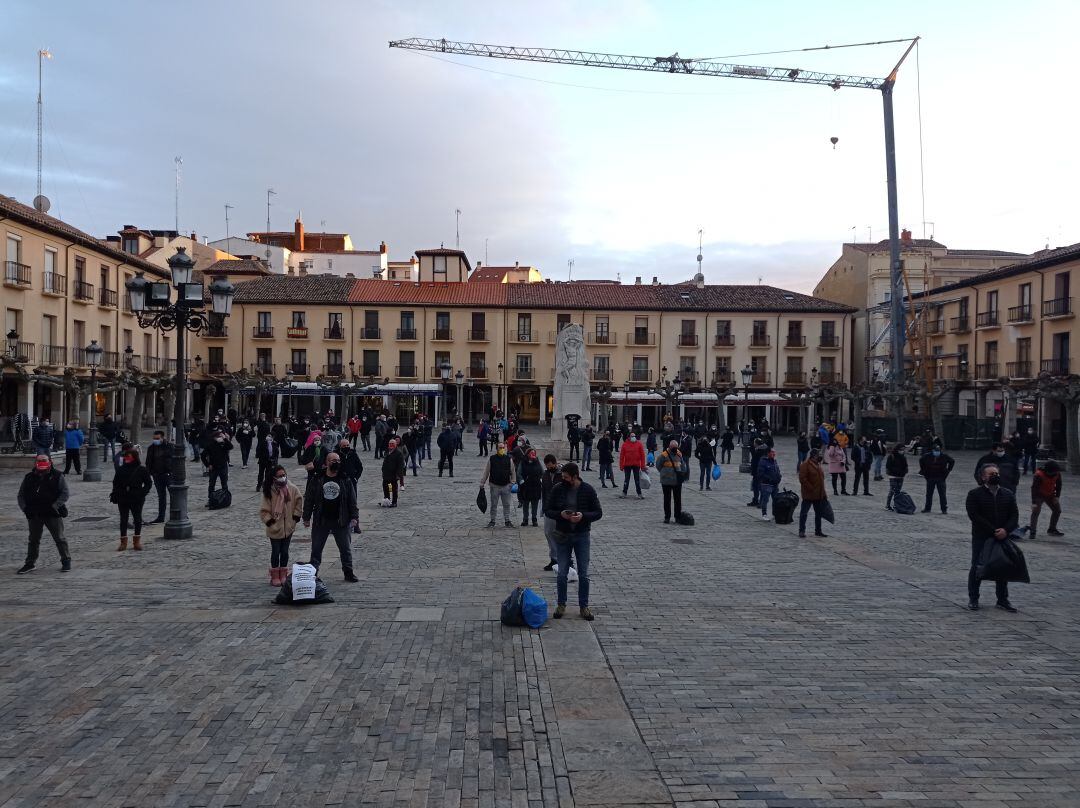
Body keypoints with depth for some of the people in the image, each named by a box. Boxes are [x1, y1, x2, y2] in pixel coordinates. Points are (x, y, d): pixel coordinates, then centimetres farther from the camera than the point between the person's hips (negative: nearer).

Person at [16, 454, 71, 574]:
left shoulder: (57, 476, -1)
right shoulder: (29, 477, 9)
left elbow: (64, 494, -7)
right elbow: (20, 495, 12)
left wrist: (54, 507, -16)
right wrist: (25, 508, -3)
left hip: (52, 514, -3)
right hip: (33, 514, 3)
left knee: (59, 538, -1)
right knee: (33, 540, 13)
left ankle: (66, 561, 9)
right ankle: (30, 563, 23)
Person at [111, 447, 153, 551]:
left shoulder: (141, 469, -4)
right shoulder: (121, 469, 4)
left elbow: (149, 483, 1)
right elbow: (115, 483, 11)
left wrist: (143, 493, -11)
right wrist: (114, 495, 0)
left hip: (137, 500, -2)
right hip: (123, 499, 2)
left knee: (137, 520, 4)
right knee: (123, 520, 6)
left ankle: (137, 541, 16)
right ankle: (123, 542, 13)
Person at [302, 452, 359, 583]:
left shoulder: (345, 480, 1)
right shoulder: (317, 480, -1)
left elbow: (352, 500, 3)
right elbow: (309, 500, 3)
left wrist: (354, 517, -4)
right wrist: (306, 518, 0)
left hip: (340, 522, 0)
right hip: (321, 521, 0)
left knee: (346, 548, 6)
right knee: (316, 549, 8)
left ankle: (348, 573, 18)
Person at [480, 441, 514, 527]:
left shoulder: (508, 459, 2)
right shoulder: (491, 459, -1)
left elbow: (512, 472, 11)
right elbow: (486, 472, 4)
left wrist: (512, 482, 6)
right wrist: (482, 483, 4)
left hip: (506, 486, 1)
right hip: (494, 486, -1)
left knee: (507, 504, 7)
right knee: (494, 505, 8)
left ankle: (507, 520, 18)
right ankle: (492, 521, 19)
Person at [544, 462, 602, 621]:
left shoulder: (588, 490, -7)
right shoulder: (558, 489, -4)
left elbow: (598, 513, -4)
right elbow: (547, 510, 1)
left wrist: (583, 516, -22)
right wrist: (560, 514, -19)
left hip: (582, 536, -1)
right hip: (562, 536, 1)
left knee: (583, 574, 5)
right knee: (562, 573, 6)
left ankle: (583, 606, 18)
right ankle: (561, 605, 21)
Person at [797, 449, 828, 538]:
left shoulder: (818, 465, 13)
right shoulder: (805, 465, -13)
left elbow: (821, 479, 19)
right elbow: (802, 479, -19)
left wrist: (823, 494, 15)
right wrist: (811, 489, -20)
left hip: (819, 495, 8)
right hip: (808, 495, -8)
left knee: (818, 513, 13)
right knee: (804, 512, -1)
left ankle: (818, 531, 23)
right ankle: (801, 531, 6)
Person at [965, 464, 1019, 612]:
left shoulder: (1008, 494, 9)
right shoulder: (975, 494, -5)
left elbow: (1014, 515, 3)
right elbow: (974, 515, -13)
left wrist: (1005, 530, -15)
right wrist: (993, 531, -18)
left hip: (1003, 537, 4)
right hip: (981, 538, -4)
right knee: (977, 568, 2)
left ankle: (1002, 599, 19)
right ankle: (973, 599, 12)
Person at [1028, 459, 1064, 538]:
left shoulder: (1057, 474, -13)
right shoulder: (1039, 475, -29)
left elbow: (1058, 485, 3)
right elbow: (1034, 488, -27)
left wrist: (1057, 496, -5)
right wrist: (1034, 502, -30)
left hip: (1050, 495, 6)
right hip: (1039, 495, -6)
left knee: (1057, 510, 9)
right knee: (1035, 511, -19)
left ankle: (1052, 529, 25)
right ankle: (1032, 531, -18)